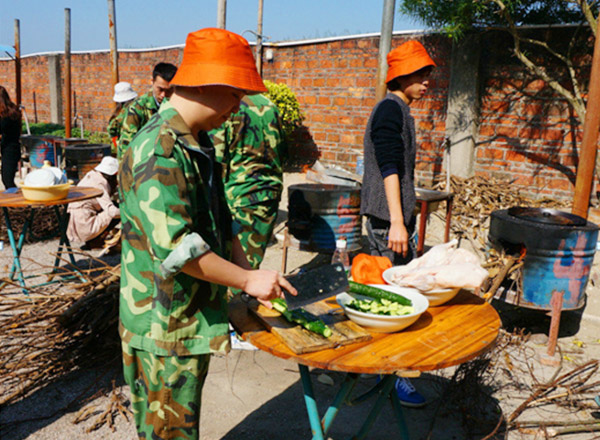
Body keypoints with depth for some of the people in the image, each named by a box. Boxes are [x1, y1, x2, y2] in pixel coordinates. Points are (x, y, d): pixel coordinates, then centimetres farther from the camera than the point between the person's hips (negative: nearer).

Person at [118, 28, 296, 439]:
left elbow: (220, 220, 16)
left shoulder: (198, 143, 9)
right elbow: (175, 247, -29)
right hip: (165, 325, -9)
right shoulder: (159, 151, -24)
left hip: (194, 316, 9)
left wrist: (249, 272, 5)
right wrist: (247, 279, -19)